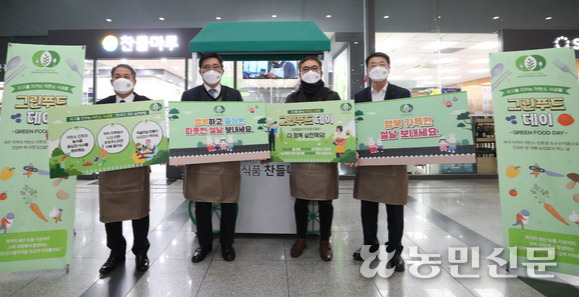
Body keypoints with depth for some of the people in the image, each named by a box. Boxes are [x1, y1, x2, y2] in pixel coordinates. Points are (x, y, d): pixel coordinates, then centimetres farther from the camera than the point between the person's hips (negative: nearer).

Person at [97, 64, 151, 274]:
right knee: (109, 211, 11)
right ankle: (116, 252, 29)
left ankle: (141, 252, 24)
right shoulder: (101, 105, 10)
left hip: (137, 164, -3)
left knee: (139, 209, 7)